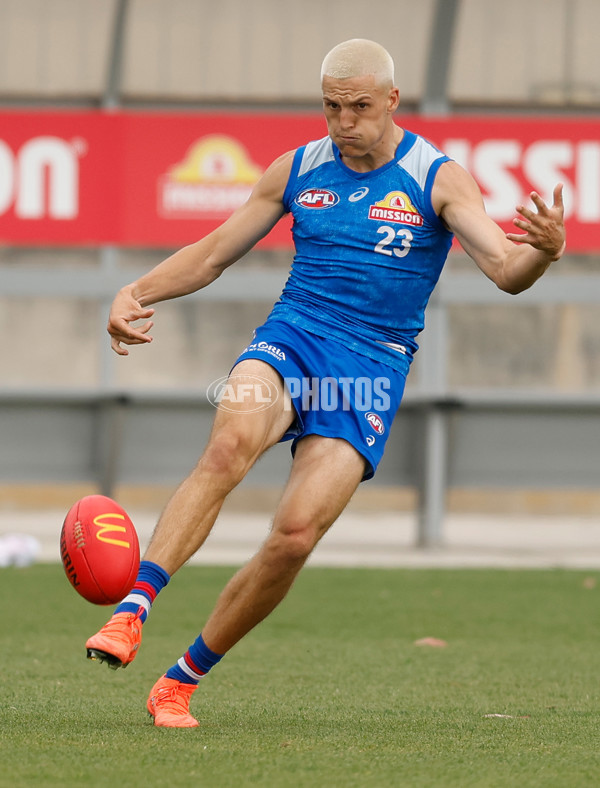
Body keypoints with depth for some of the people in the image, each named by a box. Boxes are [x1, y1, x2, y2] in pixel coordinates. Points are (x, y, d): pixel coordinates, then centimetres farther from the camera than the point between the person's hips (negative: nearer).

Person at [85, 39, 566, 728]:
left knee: (296, 535, -18)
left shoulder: (438, 180, 1)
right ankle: (130, 614, -41)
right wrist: (136, 293, 0)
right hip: (289, 341, 1)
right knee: (229, 445, -34)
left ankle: (180, 682, -2)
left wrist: (545, 250, -34)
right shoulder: (297, 171, 10)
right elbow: (211, 256, 17)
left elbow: (506, 272, -11)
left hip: (372, 371, -1)